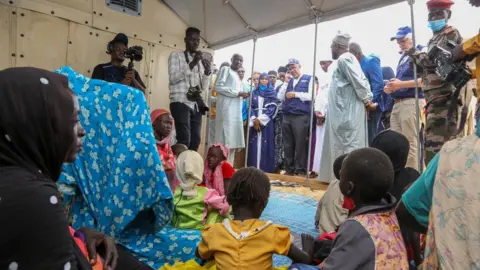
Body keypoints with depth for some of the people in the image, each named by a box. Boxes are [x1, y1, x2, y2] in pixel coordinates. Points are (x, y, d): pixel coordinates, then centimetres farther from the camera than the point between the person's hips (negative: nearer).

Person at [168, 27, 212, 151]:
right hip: (181, 103, -6)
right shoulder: (176, 55, 6)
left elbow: (204, 87, 17)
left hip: (196, 104, 6)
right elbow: (173, 78, -8)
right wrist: (192, 64, -14)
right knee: (184, 141, -14)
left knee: (195, 141, 4)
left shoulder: (200, 61, 21)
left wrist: (208, 71, -1)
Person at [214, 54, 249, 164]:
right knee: (225, 139, -13)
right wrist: (237, 93, -12)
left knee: (233, 140, 4)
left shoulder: (237, 76, 26)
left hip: (236, 109, 8)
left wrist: (243, 96, 4)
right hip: (227, 107, -8)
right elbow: (218, 86, -11)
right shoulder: (225, 69, 3)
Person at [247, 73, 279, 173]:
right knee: (254, 143, -1)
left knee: (265, 144, -5)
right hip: (254, 122, 2)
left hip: (267, 122, -2)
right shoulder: (254, 92, 14)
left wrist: (260, 119, -12)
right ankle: (253, 167, 4)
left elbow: (272, 108, -3)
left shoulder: (272, 92, 7)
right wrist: (254, 119, -10)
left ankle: (265, 168, -2)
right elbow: (251, 107, 7)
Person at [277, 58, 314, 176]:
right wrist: (286, 83, 7)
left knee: (300, 144, -2)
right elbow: (280, 97, 13)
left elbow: (311, 96, -8)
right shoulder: (289, 81, 20)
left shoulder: (309, 79, 5)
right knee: (288, 145, 7)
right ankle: (289, 169, 16)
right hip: (287, 117, 6)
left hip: (301, 117, -5)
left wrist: (296, 94, -9)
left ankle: (301, 170, 5)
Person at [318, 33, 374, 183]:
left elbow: (359, 81, -17)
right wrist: (368, 100, 11)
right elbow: (362, 80, 18)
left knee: (349, 144, -8)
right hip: (344, 110, 10)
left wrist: (367, 101, -8)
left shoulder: (344, 59, -10)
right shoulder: (346, 59, 20)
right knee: (341, 143, 13)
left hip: (348, 111, -10)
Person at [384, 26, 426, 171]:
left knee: (410, 142, -7)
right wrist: (389, 87, 8)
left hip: (411, 102, -8)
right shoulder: (402, 58, 23)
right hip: (397, 103, 8)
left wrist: (401, 84, -18)